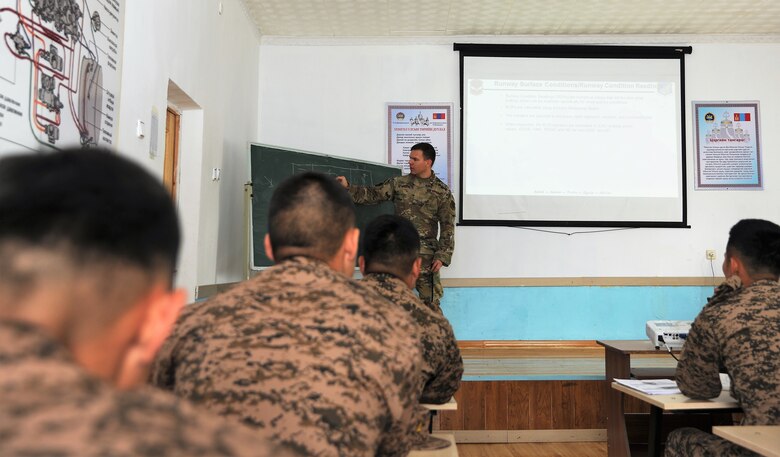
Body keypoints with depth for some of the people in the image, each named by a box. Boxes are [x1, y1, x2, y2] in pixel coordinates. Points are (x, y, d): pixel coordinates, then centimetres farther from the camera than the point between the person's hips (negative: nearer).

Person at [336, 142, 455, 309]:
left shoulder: (442, 192, -3)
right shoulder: (398, 183, 5)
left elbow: (447, 227, -4)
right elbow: (372, 194, 5)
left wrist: (442, 256, -11)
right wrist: (348, 187, -8)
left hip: (426, 253, -3)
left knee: (430, 301, 2)